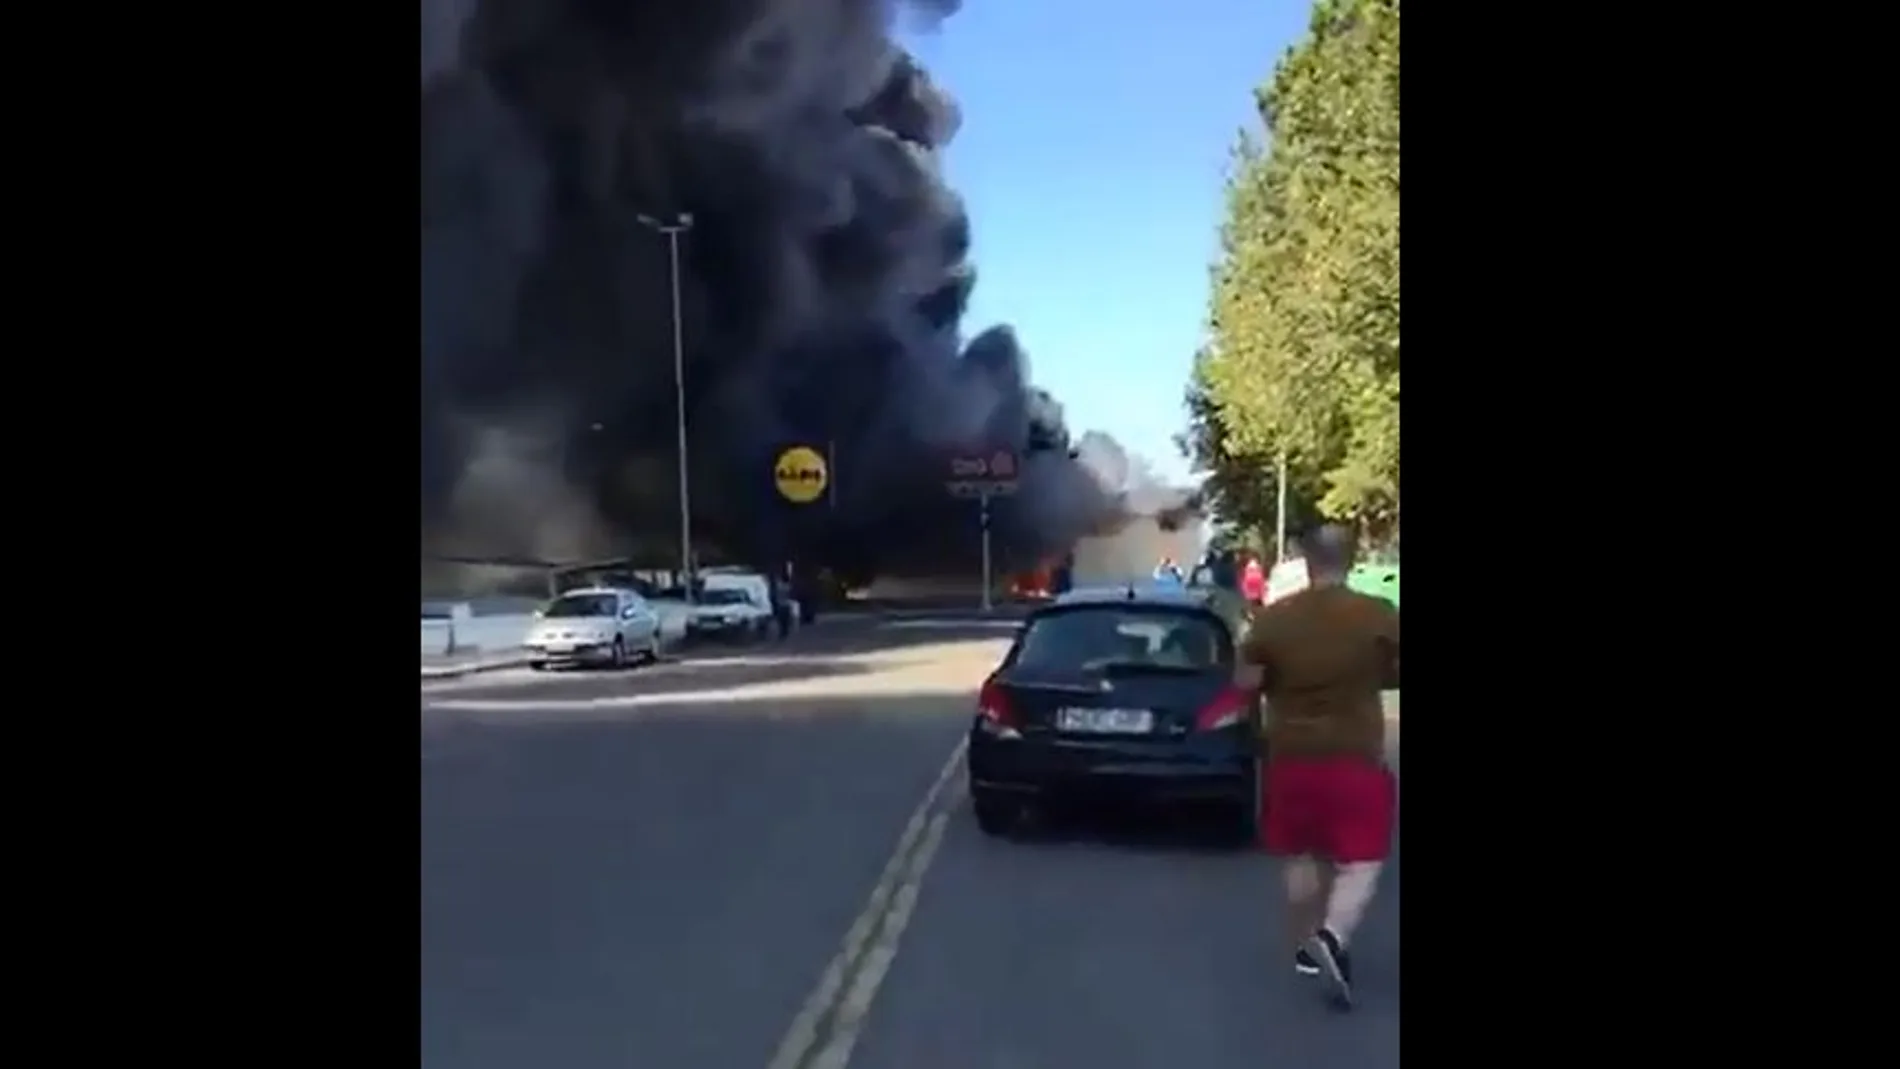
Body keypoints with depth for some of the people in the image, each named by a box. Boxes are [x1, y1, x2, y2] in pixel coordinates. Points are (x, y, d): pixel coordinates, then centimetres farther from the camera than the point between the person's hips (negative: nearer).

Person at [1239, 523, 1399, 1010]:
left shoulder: (1272, 618, -7)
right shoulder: (1380, 615, -10)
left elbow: (1248, 682, -2)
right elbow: (1393, 675, 0)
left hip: (1290, 756, 3)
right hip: (1358, 757, -2)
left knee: (1301, 857, 18)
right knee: (1361, 861, 3)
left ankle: (1307, 947, 28)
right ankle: (1332, 938, -20)